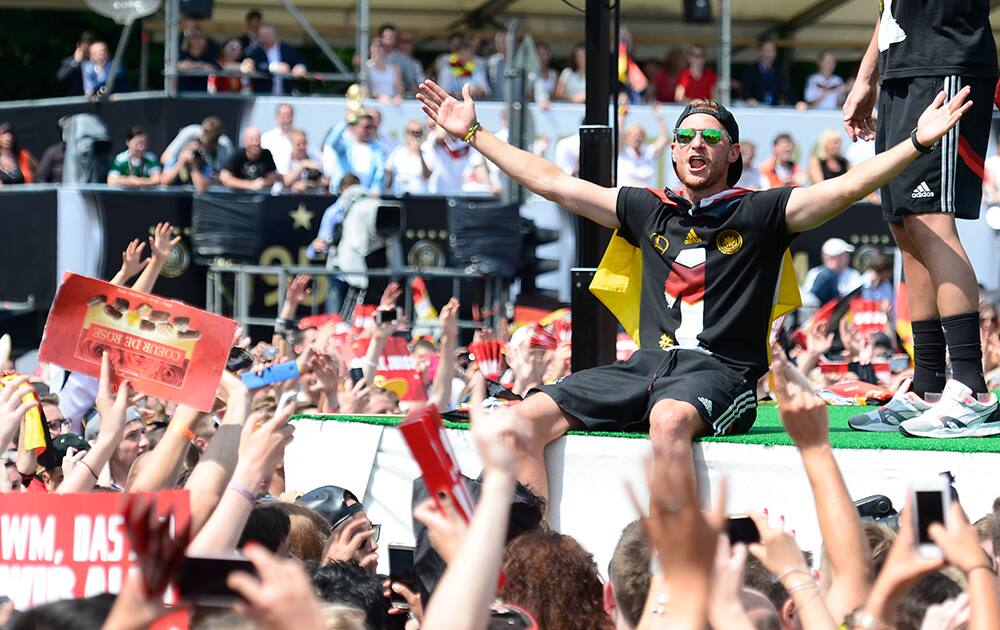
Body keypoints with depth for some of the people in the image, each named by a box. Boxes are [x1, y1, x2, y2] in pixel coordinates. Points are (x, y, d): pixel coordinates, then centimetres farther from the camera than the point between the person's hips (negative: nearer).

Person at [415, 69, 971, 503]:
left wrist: (917, 143, -19)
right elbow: (551, 182, 24)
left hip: (721, 370, -5)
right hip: (648, 366, 5)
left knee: (669, 419, -41)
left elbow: (847, 188, -6)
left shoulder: (760, 214, 7)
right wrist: (473, 133, 26)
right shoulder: (649, 211, 19)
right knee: (527, 419, -16)